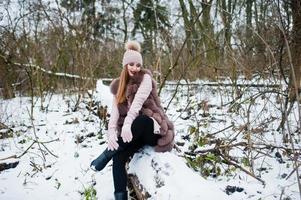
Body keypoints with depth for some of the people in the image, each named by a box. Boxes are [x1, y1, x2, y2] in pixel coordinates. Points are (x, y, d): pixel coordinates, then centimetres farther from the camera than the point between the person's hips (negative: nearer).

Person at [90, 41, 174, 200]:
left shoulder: (145, 78, -4)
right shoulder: (119, 85, 9)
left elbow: (138, 101, -22)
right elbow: (115, 110, -5)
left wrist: (128, 123, -38)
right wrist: (111, 132, -24)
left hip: (152, 129, -4)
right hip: (133, 132, 5)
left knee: (142, 120, -38)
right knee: (119, 157, -23)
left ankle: (106, 155, -24)